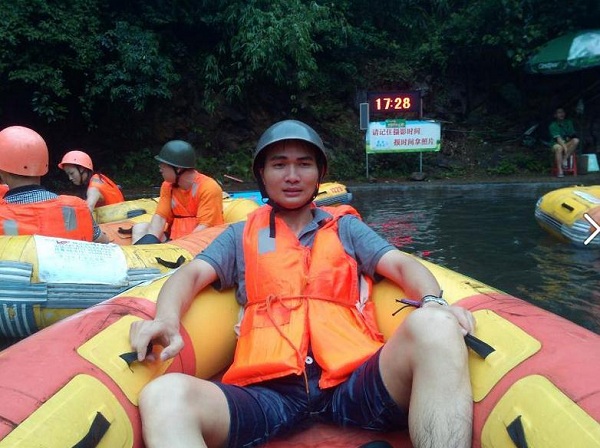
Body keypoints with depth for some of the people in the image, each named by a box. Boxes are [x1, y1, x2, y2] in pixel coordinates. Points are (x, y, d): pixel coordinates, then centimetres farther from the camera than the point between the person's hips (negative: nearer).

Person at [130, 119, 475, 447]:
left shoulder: (345, 226, 23)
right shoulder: (242, 235, 22)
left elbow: (401, 264, 10)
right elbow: (191, 275, 9)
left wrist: (434, 302, -14)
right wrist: (166, 320, -15)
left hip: (354, 381, 1)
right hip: (267, 389, 0)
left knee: (435, 327, -29)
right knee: (164, 397, -29)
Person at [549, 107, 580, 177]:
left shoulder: (569, 122, 8)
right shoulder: (553, 125, -8)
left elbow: (573, 134, 14)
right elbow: (558, 138, -20)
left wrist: (569, 137, -9)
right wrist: (565, 147, -31)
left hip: (568, 143, 4)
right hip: (557, 144, -4)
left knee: (576, 140, -27)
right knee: (559, 148, -40)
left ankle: (565, 159, -25)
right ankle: (560, 171, -43)